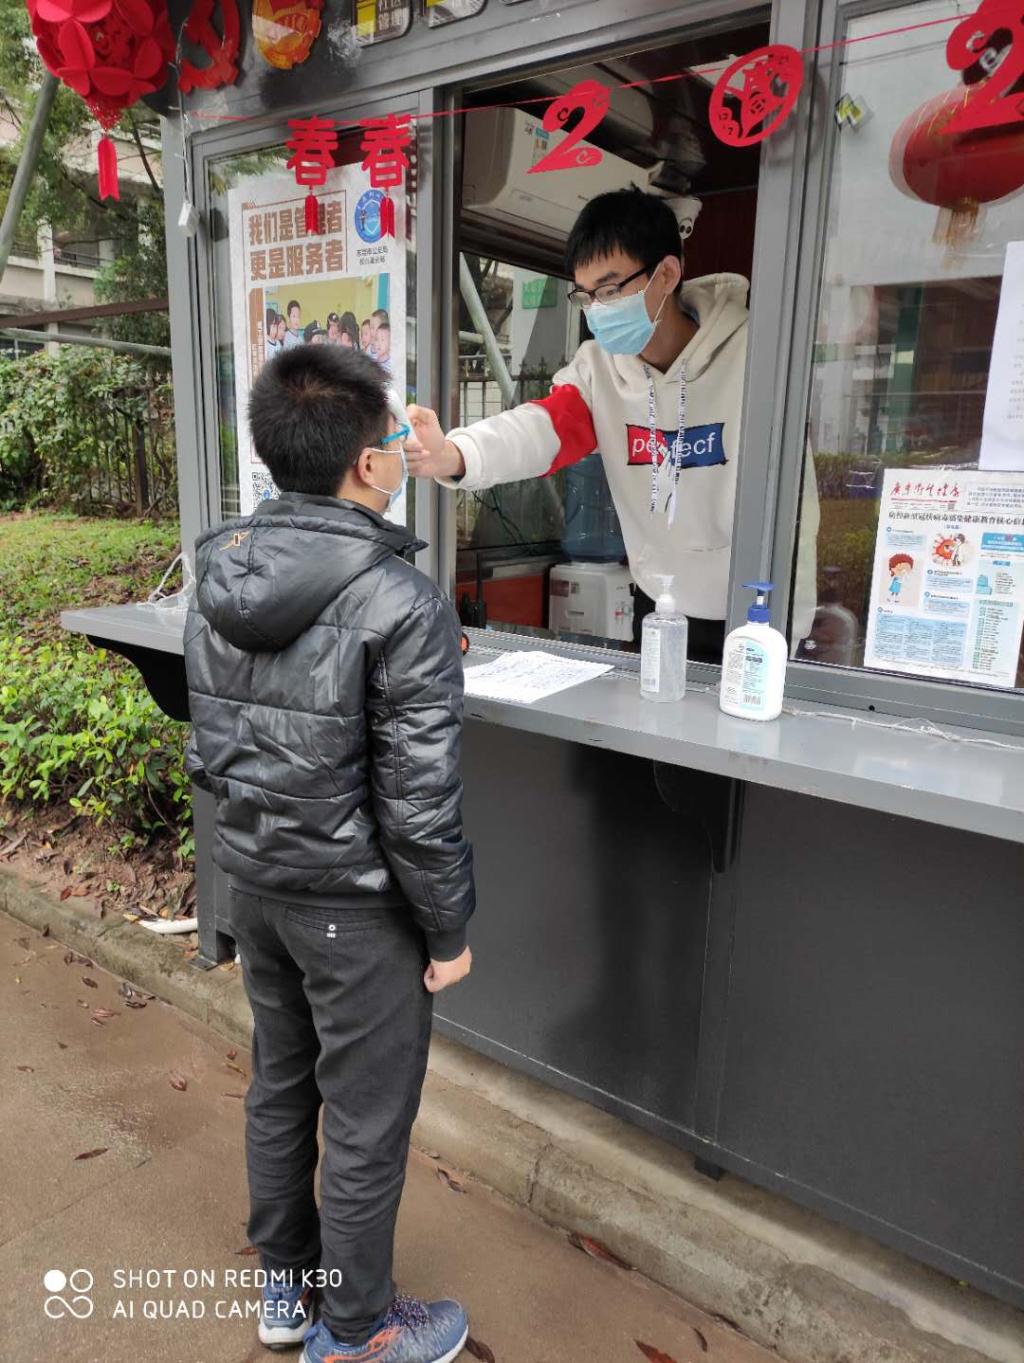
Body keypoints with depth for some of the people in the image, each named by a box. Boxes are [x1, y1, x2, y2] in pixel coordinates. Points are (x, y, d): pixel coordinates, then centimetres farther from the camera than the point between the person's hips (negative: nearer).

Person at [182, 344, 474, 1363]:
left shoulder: (218, 573, -2)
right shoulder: (401, 603, -24)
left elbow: (211, 741, 7)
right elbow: (418, 802, -22)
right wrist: (448, 933, -8)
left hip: (250, 877, 7)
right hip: (355, 904, -7)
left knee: (279, 1083, 24)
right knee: (365, 1122, 14)